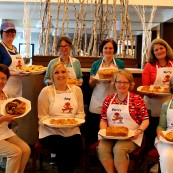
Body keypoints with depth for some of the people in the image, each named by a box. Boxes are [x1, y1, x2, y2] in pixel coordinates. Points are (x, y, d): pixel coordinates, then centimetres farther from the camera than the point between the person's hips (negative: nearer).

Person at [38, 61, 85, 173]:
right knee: (64, 148, -30)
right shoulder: (46, 91, 0)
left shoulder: (76, 90, 10)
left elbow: (81, 113, 11)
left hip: (72, 131, 3)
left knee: (78, 147, -25)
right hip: (51, 132, -3)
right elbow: (42, 117, -1)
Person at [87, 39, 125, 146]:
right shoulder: (96, 64, 10)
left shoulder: (120, 64, 7)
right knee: (94, 134, 0)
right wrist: (95, 80, -11)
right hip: (97, 103, 1)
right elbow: (90, 85, 11)